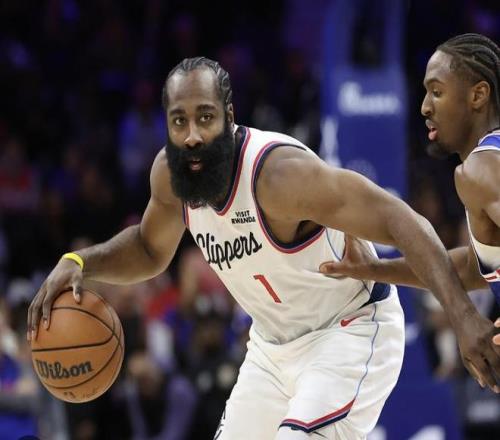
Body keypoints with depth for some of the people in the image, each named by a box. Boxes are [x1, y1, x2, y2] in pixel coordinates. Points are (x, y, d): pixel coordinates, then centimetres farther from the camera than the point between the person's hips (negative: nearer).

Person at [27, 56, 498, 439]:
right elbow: (150, 250, 15)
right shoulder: (169, 172, -8)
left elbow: (403, 223, -35)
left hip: (350, 333, -8)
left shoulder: (278, 171, -32)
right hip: (273, 346, 8)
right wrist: (79, 262, -5)